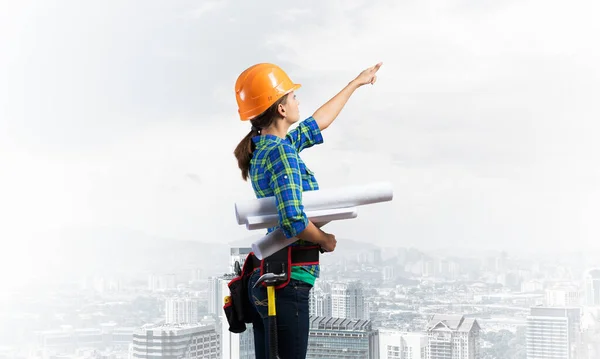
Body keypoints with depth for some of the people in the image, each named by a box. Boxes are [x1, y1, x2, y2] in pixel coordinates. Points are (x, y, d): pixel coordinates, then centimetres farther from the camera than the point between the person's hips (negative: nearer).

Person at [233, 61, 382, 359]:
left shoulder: (262, 149, 12)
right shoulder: (281, 152, -15)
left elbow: (318, 122, 27)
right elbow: (293, 221, -26)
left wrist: (356, 83, 37)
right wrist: (325, 240, -6)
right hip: (287, 284, -9)